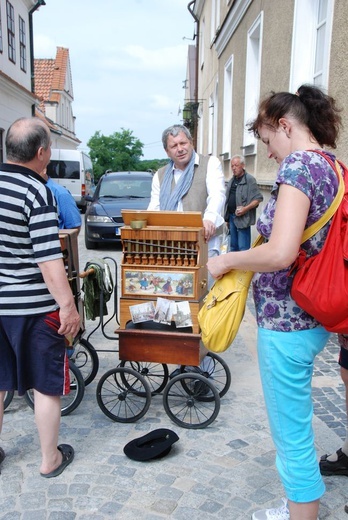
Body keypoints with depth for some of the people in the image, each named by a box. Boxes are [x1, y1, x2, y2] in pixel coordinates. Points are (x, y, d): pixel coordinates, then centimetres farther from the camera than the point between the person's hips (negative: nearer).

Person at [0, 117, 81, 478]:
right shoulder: (37, 192, -17)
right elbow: (48, 259, -22)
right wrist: (68, 306, -17)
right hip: (33, 307, -6)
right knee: (46, 385, 10)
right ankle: (50, 459, 25)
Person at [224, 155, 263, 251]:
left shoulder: (250, 180, -8)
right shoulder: (231, 181, 16)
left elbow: (258, 199, -12)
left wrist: (246, 208, -24)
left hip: (243, 218, -8)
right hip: (231, 216, 8)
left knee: (243, 248, -9)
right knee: (233, 246, 16)